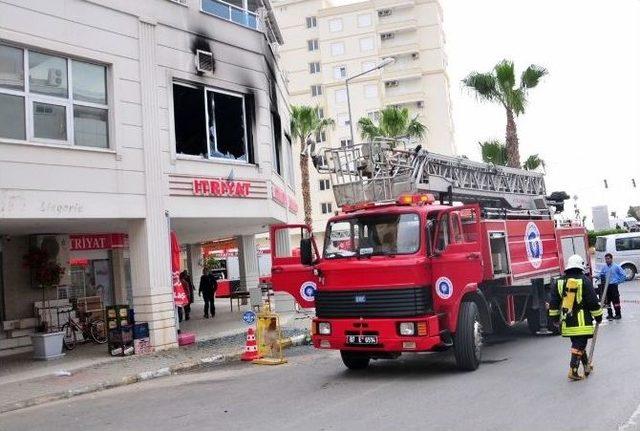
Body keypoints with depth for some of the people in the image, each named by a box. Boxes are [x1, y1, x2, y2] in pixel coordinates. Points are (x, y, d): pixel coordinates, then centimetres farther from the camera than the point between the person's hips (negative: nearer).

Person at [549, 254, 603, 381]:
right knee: (579, 345, -2)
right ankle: (573, 370, -7)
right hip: (582, 322, -5)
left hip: (567, 322, 5)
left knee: (578, 344, 18)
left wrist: (554, 318, 15)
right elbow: (593, 302, -7)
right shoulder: (584, 281, -9)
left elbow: (553, 303, 7)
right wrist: (598, 316, 6)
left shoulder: (559, 282, 5)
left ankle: (587, 366, 31)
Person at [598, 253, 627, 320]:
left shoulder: (616, 267, -6)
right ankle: (609, 314, 18)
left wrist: (618, 282, -3)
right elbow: (600, 275, 15)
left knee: (616, 300, -3)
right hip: (606, 286, 5)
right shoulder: (604, 267, 6)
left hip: (613, 286, -4)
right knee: (607, 301, 8)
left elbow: (623, 275, -3)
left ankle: (618, 314, 8)